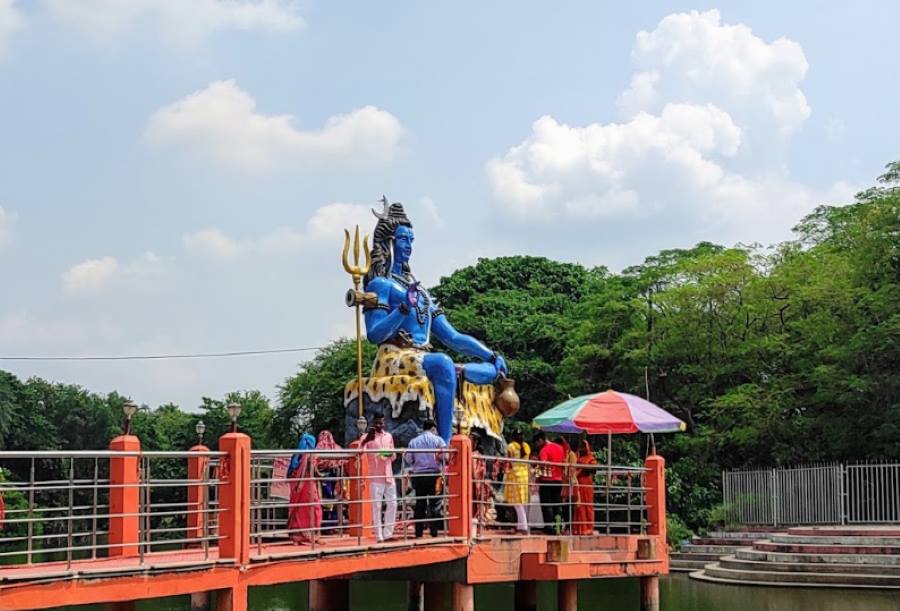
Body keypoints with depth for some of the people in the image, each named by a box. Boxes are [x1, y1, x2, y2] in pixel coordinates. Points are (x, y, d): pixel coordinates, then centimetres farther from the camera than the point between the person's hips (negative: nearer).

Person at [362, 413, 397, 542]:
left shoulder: (389, 436, 14)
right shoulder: (368, 437, -1)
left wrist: (391, 454, -4)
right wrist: (368, 437, -29)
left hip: (389, 475, 5)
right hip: (376, 477, -5)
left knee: (392, 504, 6)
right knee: (377, 506, -5)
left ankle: (387, 533, 16)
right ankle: (379, 536, -3)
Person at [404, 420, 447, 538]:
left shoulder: (413, 441, 7)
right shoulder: (438, 440, 0)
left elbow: (408, 460, 4)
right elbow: (445, 457, -9)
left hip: (419, 476, 2)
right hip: (434, 476, -2)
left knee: (420, 505, 7)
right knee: (435, 504, 2)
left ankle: (419, 533, 7)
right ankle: (434, 531, -2)